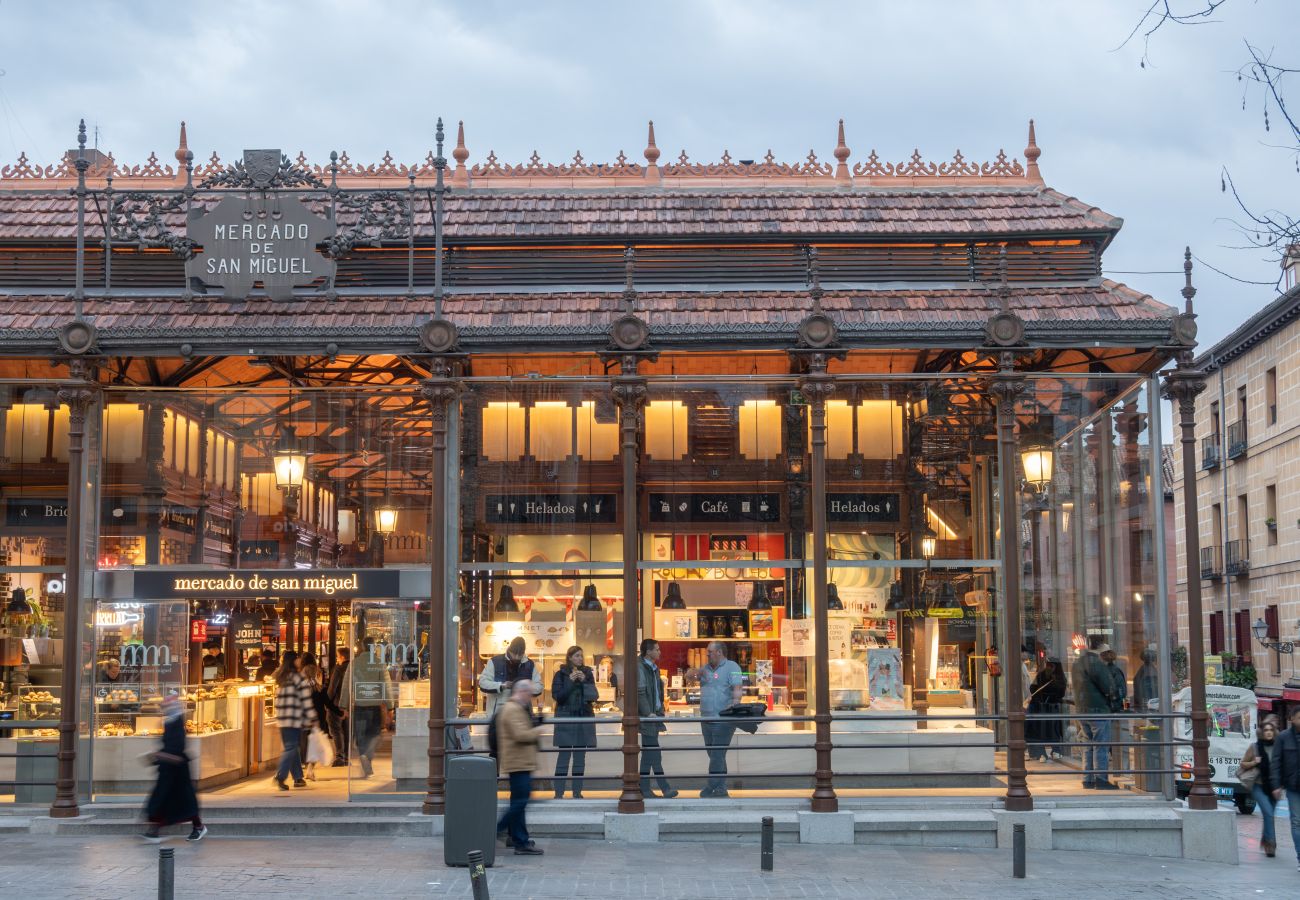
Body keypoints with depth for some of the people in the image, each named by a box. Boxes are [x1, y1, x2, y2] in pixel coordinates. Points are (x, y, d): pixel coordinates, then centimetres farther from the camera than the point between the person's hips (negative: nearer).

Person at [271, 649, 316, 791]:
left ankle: (298, 778, 17)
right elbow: (306, 700, -11)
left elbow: (278, 699, 15)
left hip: (281, 719, 7)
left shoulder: (280, 678, 12)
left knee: (292, 747, 13)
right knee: (292, 748, -6)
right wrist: (311, 718, -7)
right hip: (295, 719, -7)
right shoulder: (298, 678, -9)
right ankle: (280, 776, -18)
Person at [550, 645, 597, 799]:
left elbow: (593, 695, 7)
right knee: (564, 756, -7)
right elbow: (556, 695, -6)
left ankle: (577, 792, 10)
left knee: (580, 757, 5)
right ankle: (559, 793, -5)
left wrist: (584, 681, -8)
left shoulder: (587, 673, 9)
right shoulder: (561, 674, 0)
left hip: (584, 717, 4)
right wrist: (571, 681, -15)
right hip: (566, 718, -4)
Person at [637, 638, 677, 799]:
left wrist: (660, 711, 15)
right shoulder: (640, 668, -10)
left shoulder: (654, 668, 19)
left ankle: (644, 789, 11)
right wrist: (649, 713, -21)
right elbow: (640, 693, -17)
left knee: (648, 753, 9)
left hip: (653, 715, 9)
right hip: (647, 715, -9)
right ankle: (665, 788, -12)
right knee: (654, 755, -9)